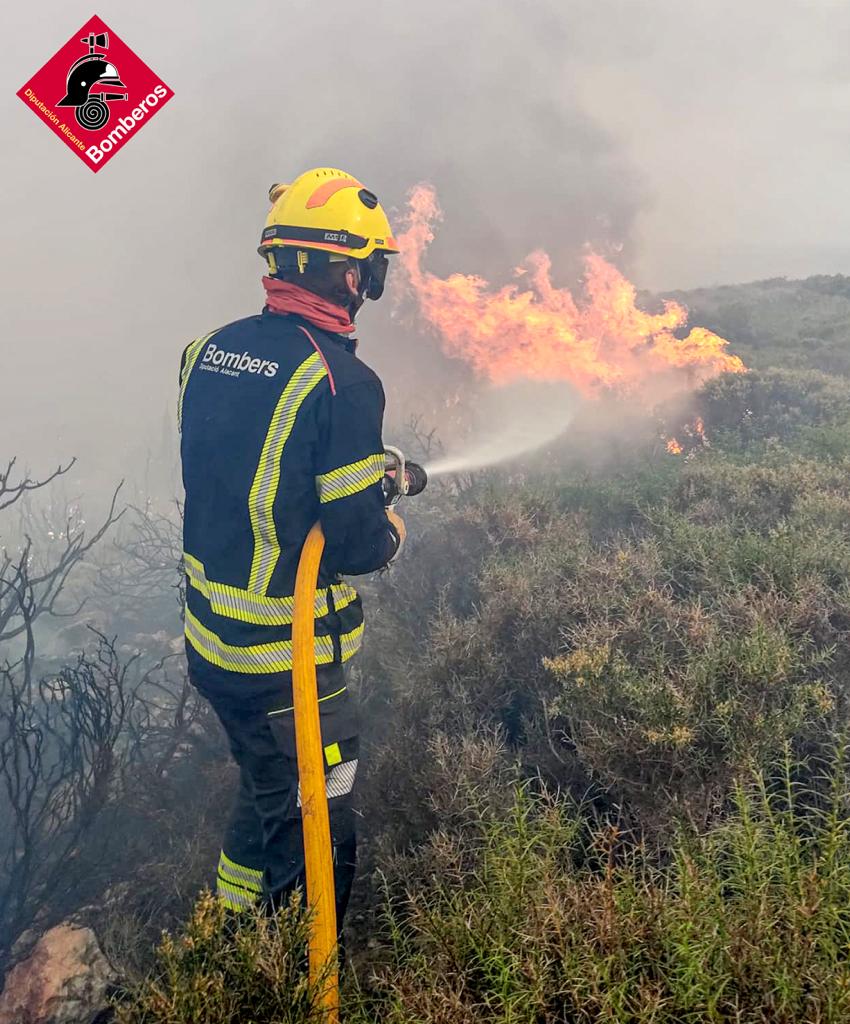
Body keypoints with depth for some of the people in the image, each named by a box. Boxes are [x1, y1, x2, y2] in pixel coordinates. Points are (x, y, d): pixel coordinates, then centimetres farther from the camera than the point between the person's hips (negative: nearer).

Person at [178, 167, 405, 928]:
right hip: (289, 664, -8)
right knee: (317, 843, 14)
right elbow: (356, 546, -22)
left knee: (266, 798, 30)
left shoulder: (209, 351, 0)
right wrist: (389, 532, 2)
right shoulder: (340, 381, -23)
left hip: (209, 639, 8)